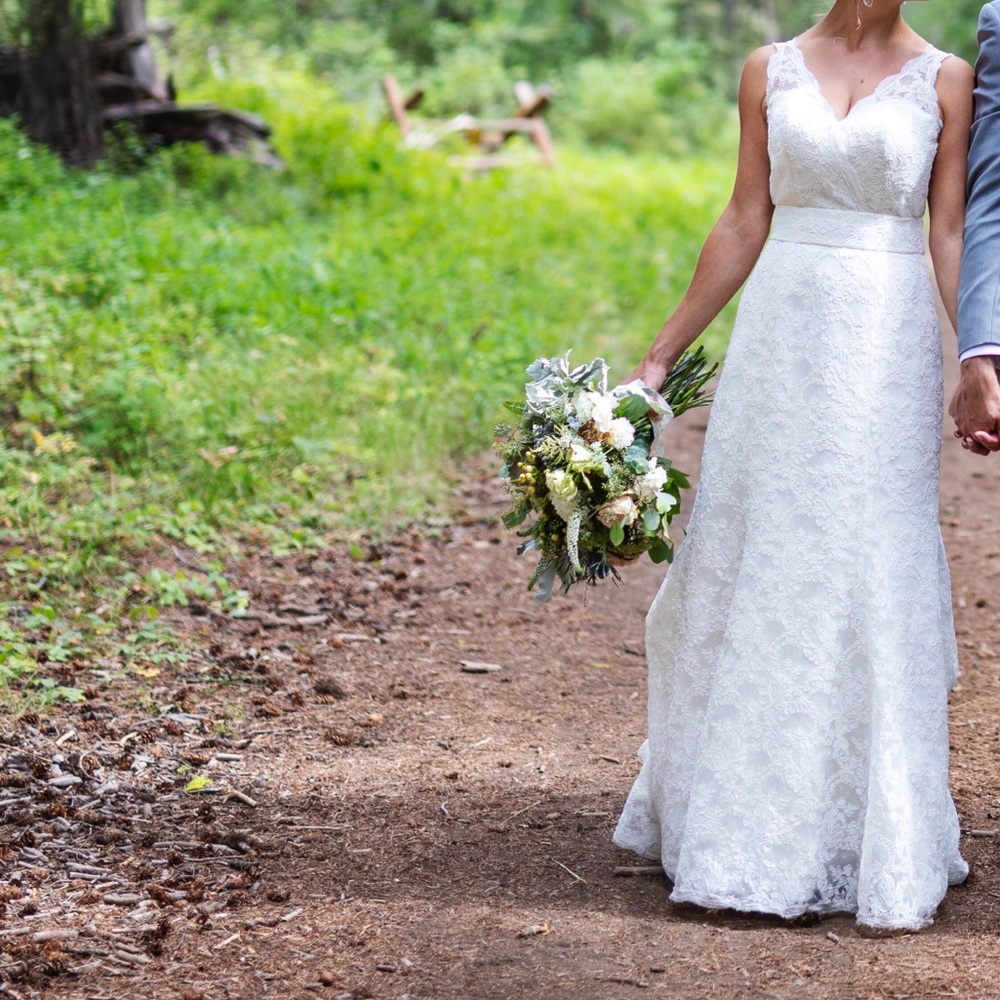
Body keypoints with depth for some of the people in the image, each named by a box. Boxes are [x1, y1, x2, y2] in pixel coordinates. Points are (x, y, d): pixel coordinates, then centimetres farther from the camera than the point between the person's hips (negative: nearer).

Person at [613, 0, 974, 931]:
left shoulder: (945, 80, 3)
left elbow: (953, 237, 1)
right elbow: (744, 225, 10)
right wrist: (660, 354, 10)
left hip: (887, 348, -2)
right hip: (781, 337, 2)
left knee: (874, 574, 0)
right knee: (757, 569, 5)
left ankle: (882, 845, 12)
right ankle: (743, 825, 19)